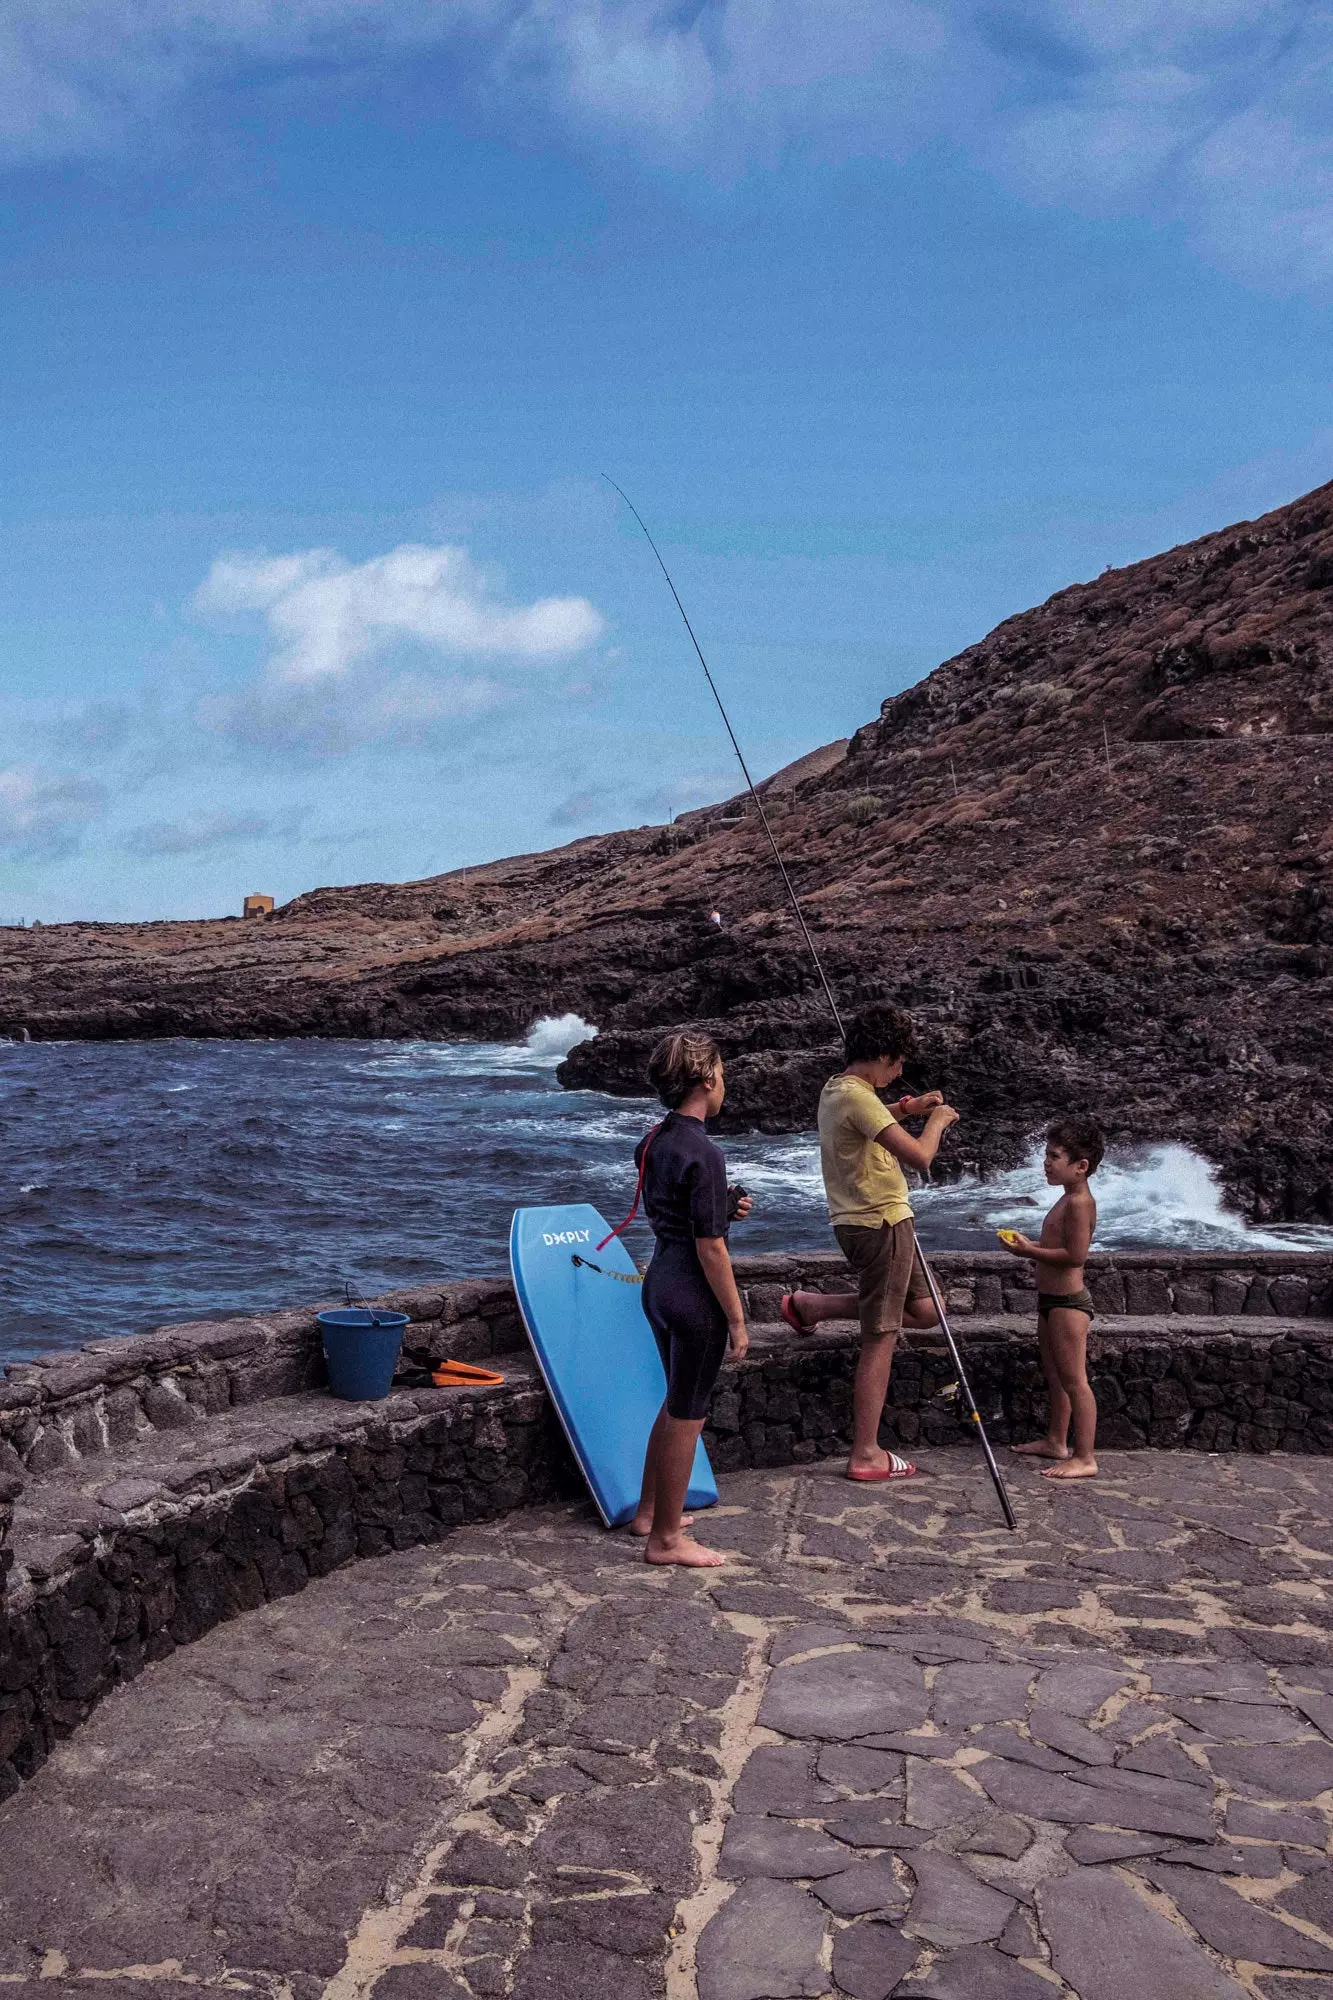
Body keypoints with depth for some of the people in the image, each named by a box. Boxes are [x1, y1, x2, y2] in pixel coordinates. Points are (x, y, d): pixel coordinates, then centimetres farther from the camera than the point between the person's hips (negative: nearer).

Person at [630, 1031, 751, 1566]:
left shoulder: (653, 1142, 6)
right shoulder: (702, 1154, -21)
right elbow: (710, 1248, -20)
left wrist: (723, 1206, 10)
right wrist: (737, 1320, -13)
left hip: (658, 1281, 9)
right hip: (694, 1294, -9)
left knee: (677, 1402, 24)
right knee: (687, 1414, 3)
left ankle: (650, 1511, 36)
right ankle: (665, 1538, 14)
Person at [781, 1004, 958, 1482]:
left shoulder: (835, 1089, 10)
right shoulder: (858, 1097, -21)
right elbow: (920, 1157, -26)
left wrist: (904, 1110, 20)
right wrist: (937, 1119, -7)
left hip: (860, 1221, 10)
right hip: (880, 1223, -10)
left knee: (923, 1310, 19)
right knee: (880, 1339, -3)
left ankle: (808, 1305, 25)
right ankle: (866, 1454, 3)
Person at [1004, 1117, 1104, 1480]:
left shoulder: (1079, 1202, -19)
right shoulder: (1068, 1199, 13)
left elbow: (1075, 1255, -25)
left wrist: (1030, 1251, -19)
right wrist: (1029, 1244, 8)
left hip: (1068, 1301, -11)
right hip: (1052, 1300, 11)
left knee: (1073, 1379, -8)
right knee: (1054, 1375, 20)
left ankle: (1085, 1458, -6)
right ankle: (1056, 1441, 33)